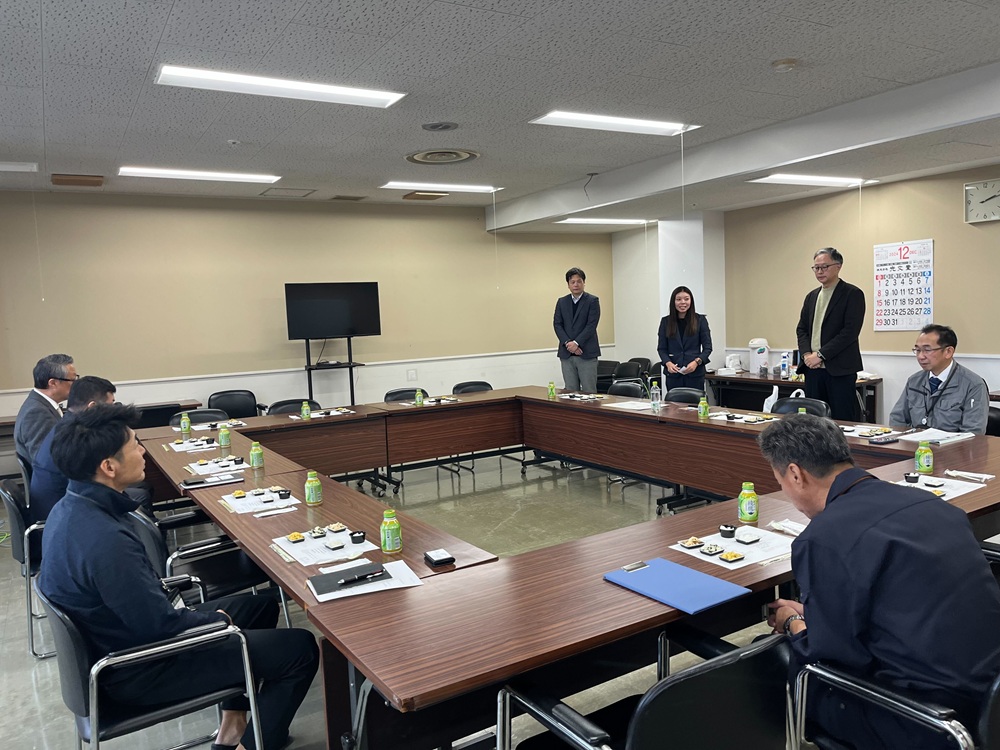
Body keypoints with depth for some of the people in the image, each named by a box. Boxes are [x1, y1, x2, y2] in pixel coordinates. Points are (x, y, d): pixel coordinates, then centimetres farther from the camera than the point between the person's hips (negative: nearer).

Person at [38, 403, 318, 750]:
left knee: (261, 606, 21)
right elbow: (162, 626, -28)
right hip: (137, 669, -9)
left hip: (119, 640, 10)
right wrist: (218, 619, -9)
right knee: (300, 648, -8)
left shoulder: (71, 508, -2)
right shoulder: (104, 539, -34)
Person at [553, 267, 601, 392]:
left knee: (589, 392, -2)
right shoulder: (561, 302, 12)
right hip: (566, 354, 4)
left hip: (587, 353, -3)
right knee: (571, 391, 6)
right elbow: (557, 324, 4)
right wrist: (567, 343, -11)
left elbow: (591, 325, -9)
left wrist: (576, 343, -17)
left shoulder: (592, 301, 0)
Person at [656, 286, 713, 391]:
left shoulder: (700, 320, 3)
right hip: (673, 374, 1)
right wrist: (668, 363, -11)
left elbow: (707, 347, 3)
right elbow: (661, 348, 8)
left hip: (695, 374, -1)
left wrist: (696, 362, -15)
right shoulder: (666, 321, 7)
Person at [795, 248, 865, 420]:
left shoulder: (852, 294, -3)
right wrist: (806, 354, -3)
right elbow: (801, 329, 15)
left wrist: (821, 355, -15)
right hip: (812, 368, 6)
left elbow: (850, 331, -13)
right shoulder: (811, 296, 17)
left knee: (842, 420, -4)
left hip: (840, 370, -6)